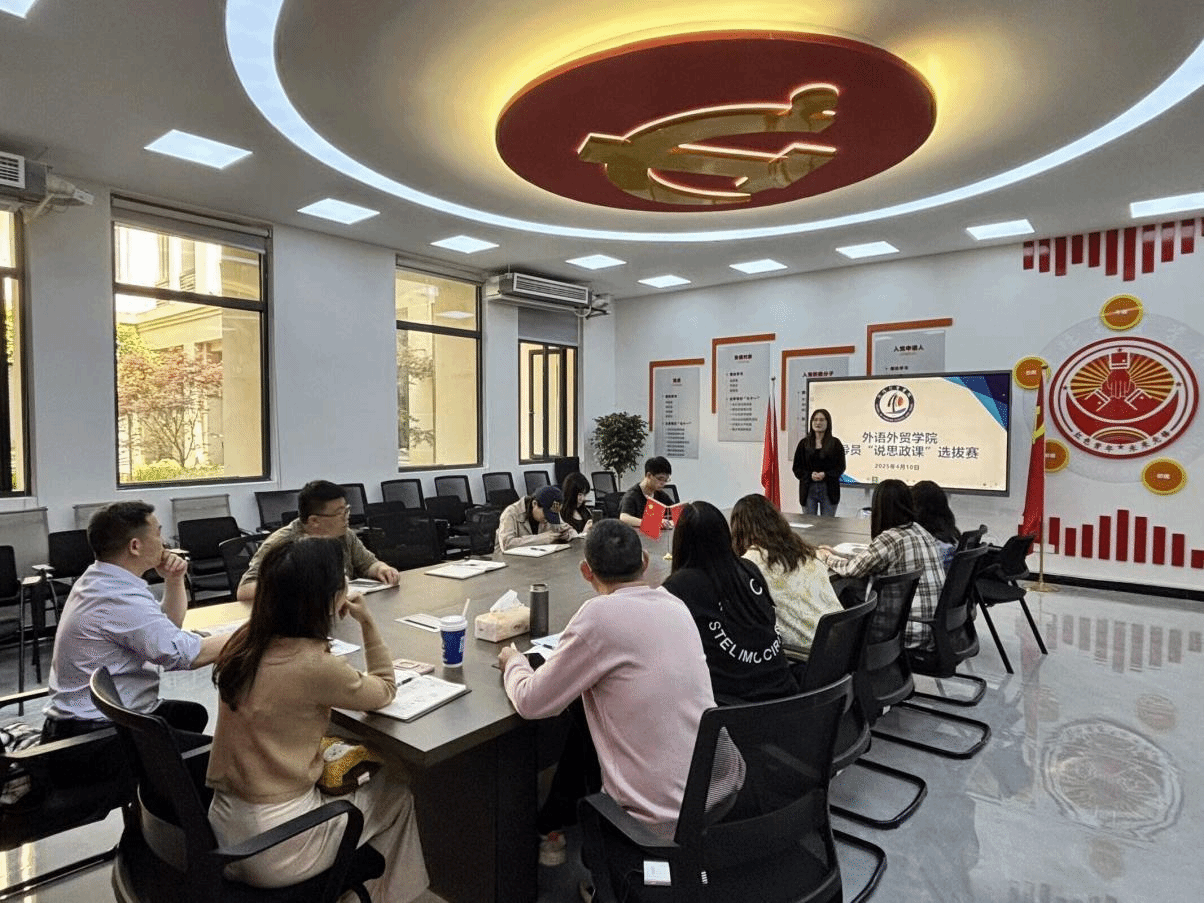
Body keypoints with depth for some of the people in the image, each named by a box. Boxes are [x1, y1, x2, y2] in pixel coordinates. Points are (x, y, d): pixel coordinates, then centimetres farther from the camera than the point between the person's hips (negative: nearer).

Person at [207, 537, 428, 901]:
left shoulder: (245, 639, -5)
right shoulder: (313, 664, -27)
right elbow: (384, 692, -8)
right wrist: (368, 623, -8)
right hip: (274, 849, -7)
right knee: (400, 789, 14)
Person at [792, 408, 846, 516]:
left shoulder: (835, 443, 4)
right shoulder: (804, 443, 8)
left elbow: (841, 467, 1)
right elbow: (796, 468, 6)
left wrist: (825, 475, -15)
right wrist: (810, 475, -12)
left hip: (829, 489, -1)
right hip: (808, 489, 1)